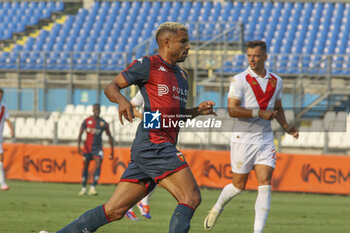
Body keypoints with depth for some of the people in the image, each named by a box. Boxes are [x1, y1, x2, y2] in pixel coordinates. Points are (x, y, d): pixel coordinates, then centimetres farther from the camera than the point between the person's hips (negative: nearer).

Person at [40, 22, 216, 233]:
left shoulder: (181, 76, 24)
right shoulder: (148, 65, -2)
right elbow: (111, 87, 0)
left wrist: (198, 111, 14)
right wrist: (121, 99, -22)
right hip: (153, 143, -8)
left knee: (114, 210, 3)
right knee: (191, 198, -17)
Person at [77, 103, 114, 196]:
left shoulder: (103, 123, 0)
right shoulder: (86, 121, -2)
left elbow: (110, 137, 8)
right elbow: (80, 134, -3)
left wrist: (112, 151, 7)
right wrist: (79, 146, -17)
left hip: (97, 147, -1)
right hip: (87, 147, 1)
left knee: (98, 164, -19)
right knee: (85, 167, 6)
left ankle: (93, 188, -21)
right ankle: (83, 188, 19)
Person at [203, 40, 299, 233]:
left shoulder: (276, 81, 10)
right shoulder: (240, 80, -7)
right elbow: (232, 110, -16)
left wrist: (286, 127, 10)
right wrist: (259, 113, -23)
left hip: (265, 139, 4)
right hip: (243, 138, -4)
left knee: (265, 184, -9)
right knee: (238, 185, 4)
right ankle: (217, 209, 34)